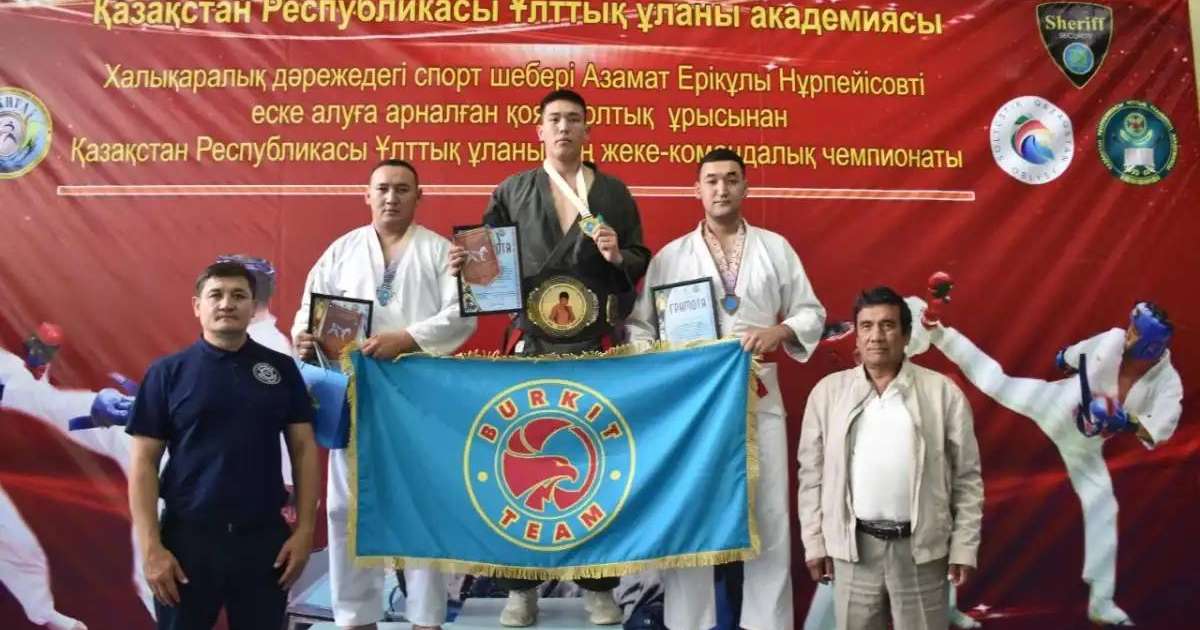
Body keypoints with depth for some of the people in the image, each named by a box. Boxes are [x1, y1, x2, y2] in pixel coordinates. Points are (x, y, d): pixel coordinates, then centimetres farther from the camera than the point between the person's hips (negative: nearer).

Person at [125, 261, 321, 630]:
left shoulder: (281, 369, 3)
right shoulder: (167, 372, -1)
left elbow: (304, 449, 4)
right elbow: (143, 462, -2)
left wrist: (304, 529, -3)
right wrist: (150, 546, -9)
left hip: (264, 537, 1)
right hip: (188, 537, -1)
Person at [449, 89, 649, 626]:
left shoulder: (615, 192, 11)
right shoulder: (511, 191, 10)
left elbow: (643, 262, 9)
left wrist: (618, 256, -12)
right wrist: (465, 261, -16)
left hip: (598, 345, 0)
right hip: (532, 343, 0)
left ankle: (597, 585, 17)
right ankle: (521, 586, 14)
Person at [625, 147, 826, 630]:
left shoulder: (775, 247, 9)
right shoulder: (670, 256, 8)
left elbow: (812, 313, 9)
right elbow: (639, 325, 6)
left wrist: (779, 330, -11)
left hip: (759, 399, 1)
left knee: (768, 517, 3)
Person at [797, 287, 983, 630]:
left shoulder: (943, 391, -2)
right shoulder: (828, 392, 1)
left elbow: (966, 477, 1)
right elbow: (812, 474, 5)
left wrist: (964, 546, -2)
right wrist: (814, 542, 3)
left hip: (922, 546, -1)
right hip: (853, 546, 1)